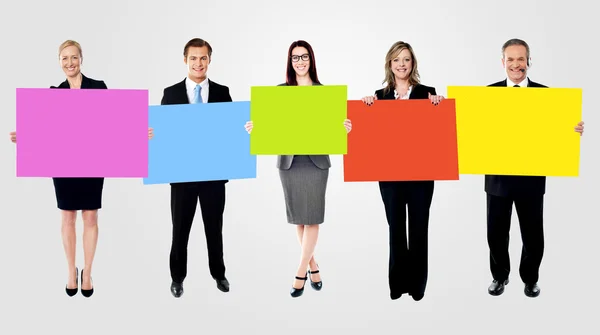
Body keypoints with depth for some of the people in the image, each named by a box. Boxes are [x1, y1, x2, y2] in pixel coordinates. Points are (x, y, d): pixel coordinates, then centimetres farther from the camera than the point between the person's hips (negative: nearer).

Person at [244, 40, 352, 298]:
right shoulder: (280, 91, 5)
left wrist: (345, 128, -17)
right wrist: (255, 128, -15)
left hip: (316, 160, -1)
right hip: (289, 160, 1)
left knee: (312, 217, -4)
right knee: (298, 218, 8)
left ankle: (300, 274, 1)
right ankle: (313, 267, 23)